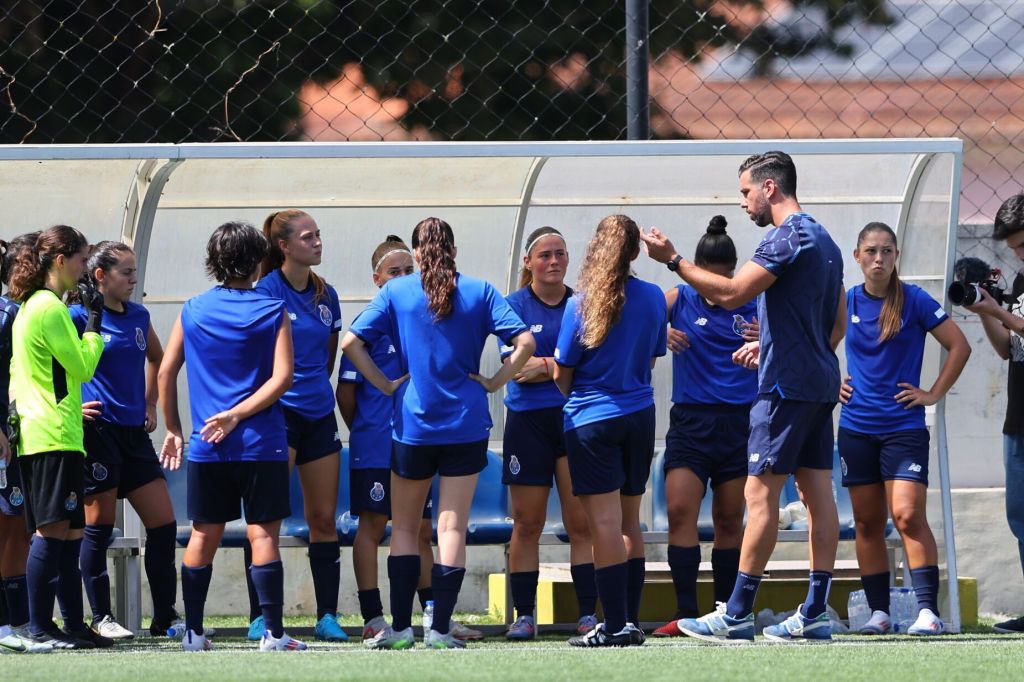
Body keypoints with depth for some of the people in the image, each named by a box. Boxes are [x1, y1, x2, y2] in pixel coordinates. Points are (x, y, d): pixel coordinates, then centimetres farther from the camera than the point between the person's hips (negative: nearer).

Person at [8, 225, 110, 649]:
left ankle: (73, 626, 8)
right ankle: (40, 626, -14)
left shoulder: (29, 306, 19)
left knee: (68, 534, 9)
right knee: (53, 531, -12)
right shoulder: (50, 307, -12)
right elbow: (83, 367, -10)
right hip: (55, 438, -10)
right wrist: (94, 323, -1)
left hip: (35, 436, 10)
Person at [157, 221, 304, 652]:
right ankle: (273, 633, -5)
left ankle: (193, 633, 13)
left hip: (206, 448, 3)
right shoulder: (272, 311, -3)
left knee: (204, 535, 10)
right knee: (263, 534, -1)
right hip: (261, 443, -3)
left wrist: (174, 430, 15)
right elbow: (281, 377, -13)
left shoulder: (192, 311, 5)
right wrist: (237, 415, -11)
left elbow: (165, 373, 6)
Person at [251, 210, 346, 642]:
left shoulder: (325, 295, 11)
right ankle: (259, 618, -4)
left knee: (324, 518, 6)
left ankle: (327, 617, 10)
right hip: (277, 411, -6)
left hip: (318, 413, 6)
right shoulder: (267, 290, -8)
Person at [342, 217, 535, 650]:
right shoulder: (479, 292, 0)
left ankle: (400, 627, 8)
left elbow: (351, 342, -8)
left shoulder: (396, 293, -1)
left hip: (412, 424, 0)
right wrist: (494, 382, 0)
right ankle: (440, 629, -3)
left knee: (404, 528, 11)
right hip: (466, 424, 0)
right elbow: (525, 342, -8)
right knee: (452, 528, 1)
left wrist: (386, 385, -1)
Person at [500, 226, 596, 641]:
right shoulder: (515, 306, 5)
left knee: (581, 523, -4)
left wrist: (543, 365, -9)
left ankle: (588, 614, -2)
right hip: (528, 421, -1)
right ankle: (524, 616, 7)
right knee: (527, 525, 2)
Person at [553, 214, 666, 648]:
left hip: (592, 418, -5)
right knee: (629, 522, 13)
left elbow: (561, 373, -5)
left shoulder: (582, 303, -11)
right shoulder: (653, 298, 1)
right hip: (640, 415, 5)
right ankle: (631, 620, 14)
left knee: (604, 523, -6)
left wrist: (573, 397, 15)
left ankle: (616, 626, -9)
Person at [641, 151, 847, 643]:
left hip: (786, 385, -10)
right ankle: (815, 613, 5)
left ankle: (736, 614, -9)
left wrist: (673, 260, -14)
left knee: (760, 493, -8)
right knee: (818, 493, 6)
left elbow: (731, 293, -20)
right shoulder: (824, 241, 18)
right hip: (821, 384, 10)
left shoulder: (788, 237, -13)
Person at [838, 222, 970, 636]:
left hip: (903, 426, -4)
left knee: (908, 516, -15)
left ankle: (928, 610, -17)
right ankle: (878, 612, 10)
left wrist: (934, 394, -3)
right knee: (868, 523, 5)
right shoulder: (846, 302, 6)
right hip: (856, 427, 4)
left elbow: (959, 346, 0)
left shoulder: (914, 301, -4)